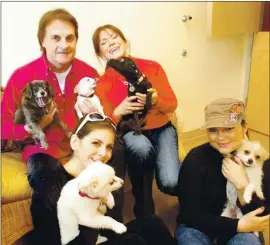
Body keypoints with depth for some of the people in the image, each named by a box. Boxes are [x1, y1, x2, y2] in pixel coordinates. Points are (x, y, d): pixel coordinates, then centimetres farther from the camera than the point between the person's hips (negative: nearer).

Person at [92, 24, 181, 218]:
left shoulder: (152, 68, -7)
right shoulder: (102, 84, -8)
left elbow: (172, 104, -3)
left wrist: (156, 101, -26)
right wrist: (118, 112, -30)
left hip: (161, 129, 1)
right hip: (130, 132, 0)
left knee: (170, 183, -23)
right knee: (142, 147, -39)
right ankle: (144, 211, -13)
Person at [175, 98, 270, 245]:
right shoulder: (195, 159, -18)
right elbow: (190, 215, -16)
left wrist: (242, 185, -29)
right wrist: (238, 225, -24)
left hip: (242, 230, 1)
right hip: (199, 226, 0)